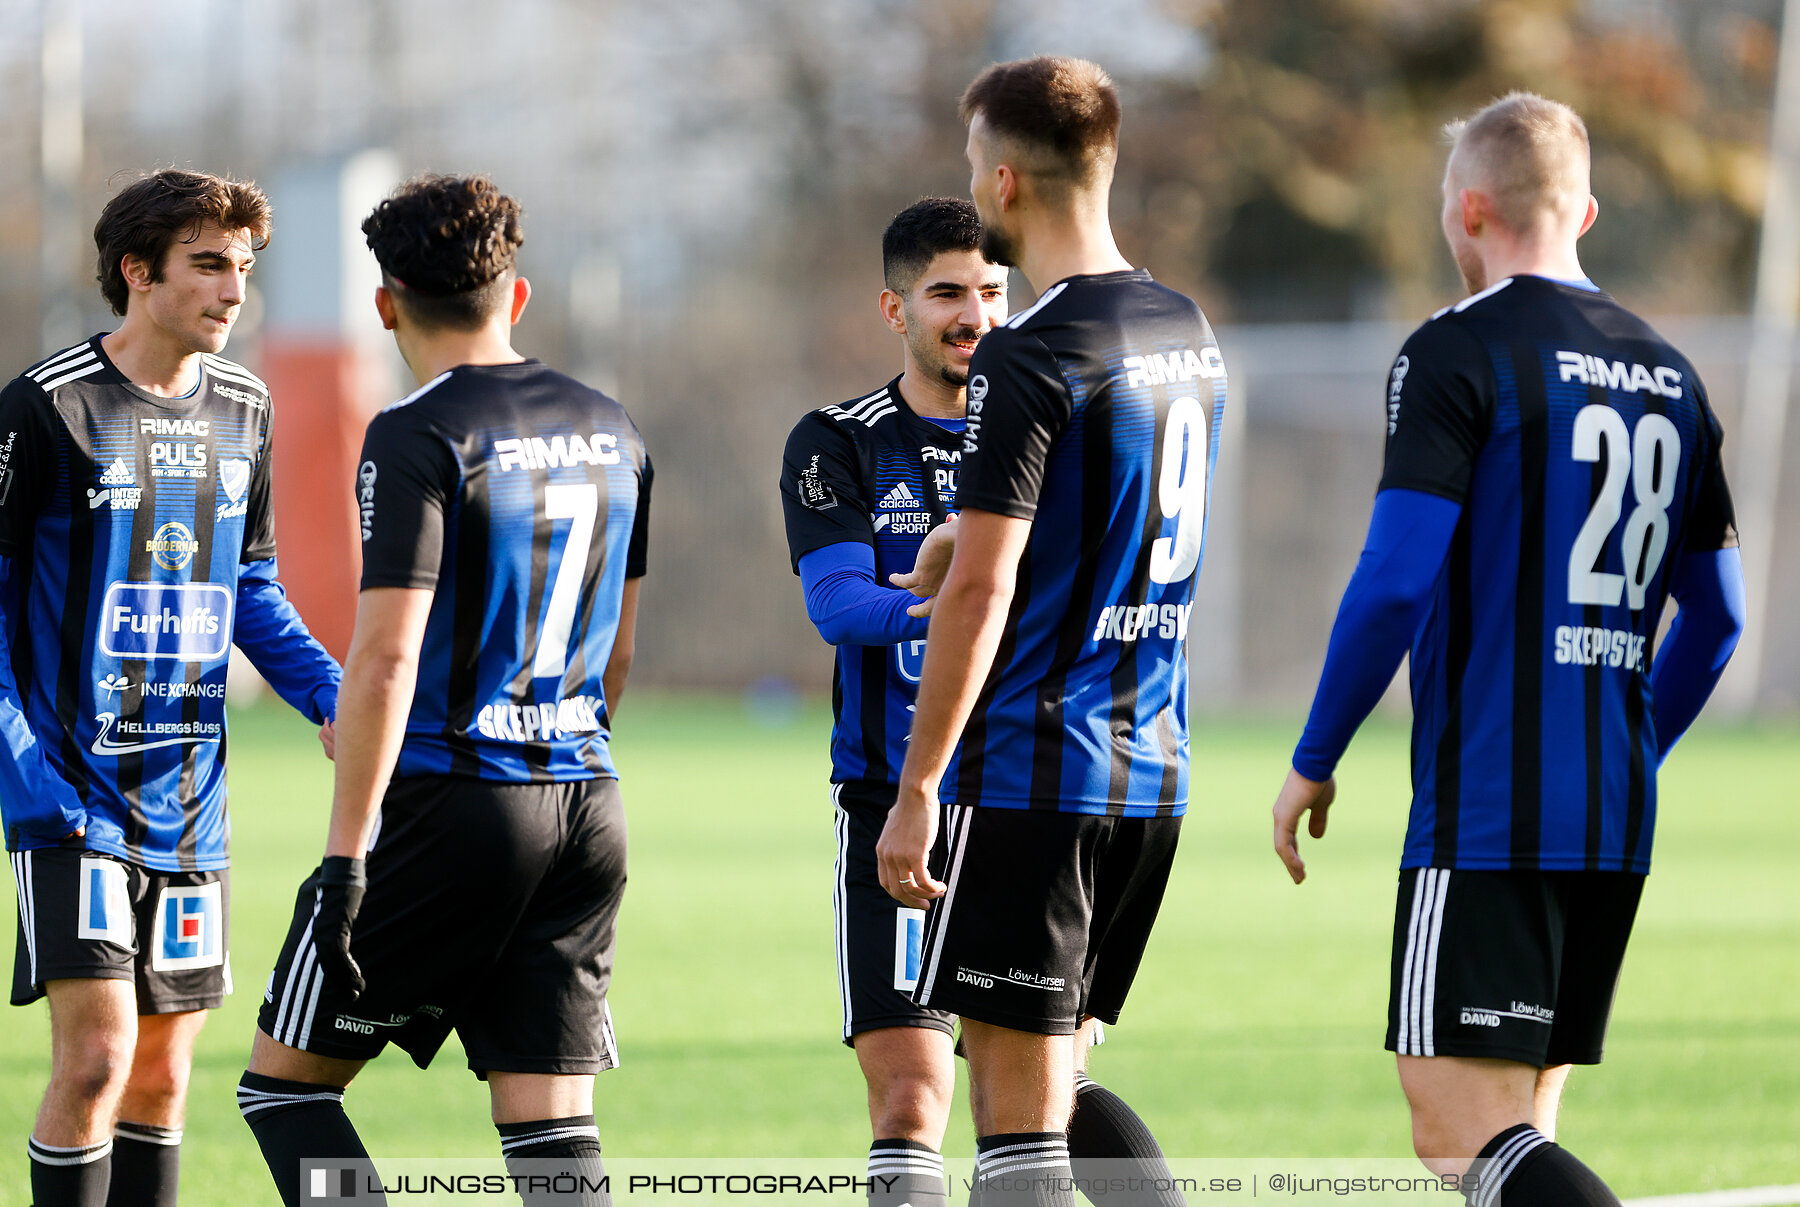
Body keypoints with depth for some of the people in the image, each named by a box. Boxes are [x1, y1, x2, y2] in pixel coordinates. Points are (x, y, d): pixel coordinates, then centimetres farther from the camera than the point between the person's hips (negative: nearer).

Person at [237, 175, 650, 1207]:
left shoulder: (418, 439, -10)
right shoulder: (612, 434, 12)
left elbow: (386, 659, -17)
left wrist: (343, 857, -16)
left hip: (449, 808, -6)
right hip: (585, 808, 6)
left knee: (286, 1080, 6)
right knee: (552, 1124, 4)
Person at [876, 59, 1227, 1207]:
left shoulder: (1028, 358, -14)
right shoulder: (1189, 334, 11)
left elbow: (981, 589, -17)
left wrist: (919, 788, -15)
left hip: (1032, 769, -8)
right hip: (1154, 769, 8)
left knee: (1019, 1111, -5)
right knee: (1054, 1088, 15)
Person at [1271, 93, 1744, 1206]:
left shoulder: (1457, 354, -7)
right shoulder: (1669, 376, 14)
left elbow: (1396, 581, -14)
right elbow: (1716, 615, 19)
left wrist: (1313, 762, -3)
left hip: (1488, 813, -7)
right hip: (1618, 824, 7)